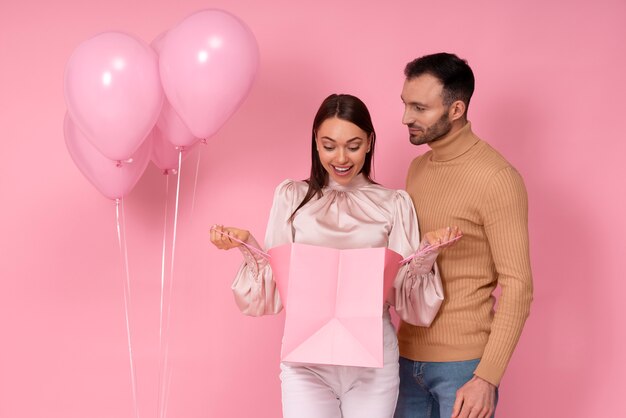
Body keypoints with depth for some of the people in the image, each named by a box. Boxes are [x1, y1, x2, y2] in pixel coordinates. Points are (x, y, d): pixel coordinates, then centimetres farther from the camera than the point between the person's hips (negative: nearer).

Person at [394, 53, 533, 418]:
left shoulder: (496, 178, -14)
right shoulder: (417, 168, 9)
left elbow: (517, 287, -15)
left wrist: (487, 378, -18)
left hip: (460, 363, -6)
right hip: (408, 354, 6)